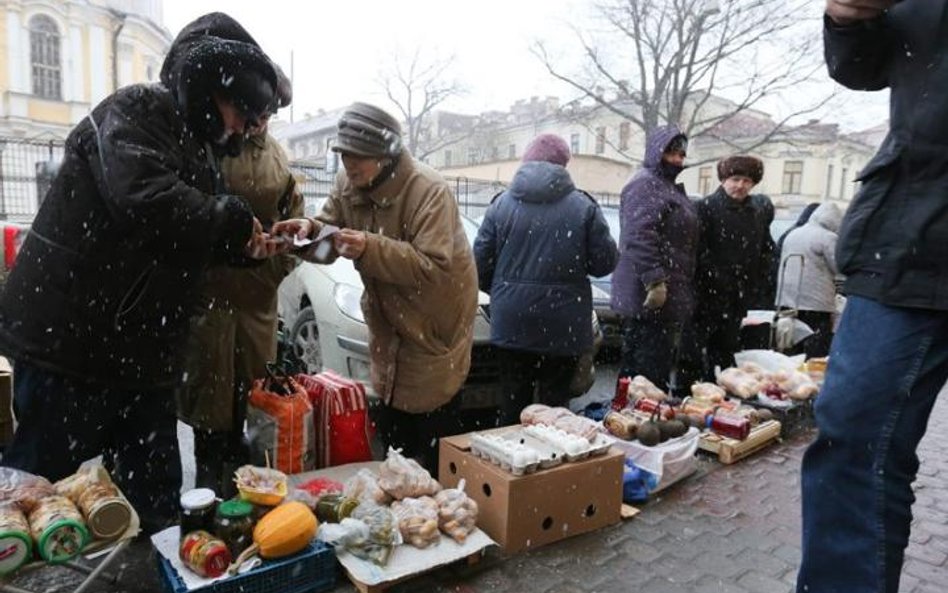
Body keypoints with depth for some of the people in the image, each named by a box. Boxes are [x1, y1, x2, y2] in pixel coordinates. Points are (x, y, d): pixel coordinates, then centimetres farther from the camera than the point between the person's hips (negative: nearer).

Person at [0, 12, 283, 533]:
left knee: (154, 500, 14)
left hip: (141, 351, 9)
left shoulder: (191, 141, 16)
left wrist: (242, 247, 5)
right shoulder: (132, 112, -11)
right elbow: (145, 200, -31)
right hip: (70, 338, -8)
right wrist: (233, 219, -18)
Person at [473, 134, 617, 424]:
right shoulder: (584, 206, -6)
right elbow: (604, 262, -4)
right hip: (562, 325, -2)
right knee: (555, 400, 8)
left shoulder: (501, 203, -1)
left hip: (512, 322, 2)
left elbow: (481, 262, 0)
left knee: (514, 397, 14)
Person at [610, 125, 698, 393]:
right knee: (650, 370, -8)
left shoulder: (670, 187, 22)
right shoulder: (645, 185, -11)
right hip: (650, 298, -11)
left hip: (670, 296, 11)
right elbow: (639, 237, -23)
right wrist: (654, 280, -28)